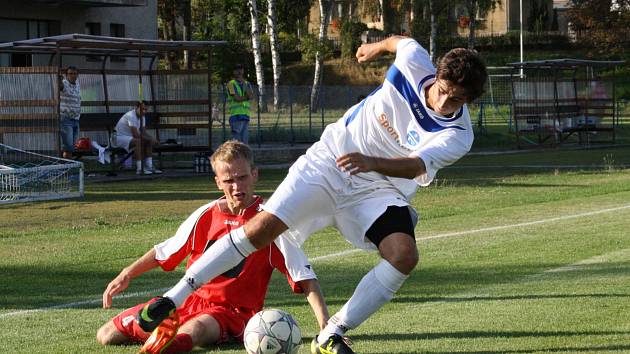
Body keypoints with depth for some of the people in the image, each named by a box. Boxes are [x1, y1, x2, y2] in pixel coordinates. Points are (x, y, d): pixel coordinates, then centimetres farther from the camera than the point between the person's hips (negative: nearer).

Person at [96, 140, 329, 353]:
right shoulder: (206, 215, 4)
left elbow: (305, 277, -11)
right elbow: (164, 252, 21)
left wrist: (325, 324, -24)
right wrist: (126, 275, 10)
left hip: (232, 312, -6)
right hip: (190, 301, 6)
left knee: (191, 331, -43)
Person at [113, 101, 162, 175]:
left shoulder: (142, 116, 5)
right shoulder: (131, 116, -25)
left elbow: (143, 132, 7)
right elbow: (136, 135, -30)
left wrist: (152, 138, -14)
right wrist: (151, 139, -24)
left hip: (129, 137, 10)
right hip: (119, 137, -10)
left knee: (149, 141, -2)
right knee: (138, 141, -34)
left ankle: (149, 167, -4)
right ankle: (139, 169, -35)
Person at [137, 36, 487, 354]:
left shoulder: (457, 135, -18)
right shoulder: (414, 64, -13)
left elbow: (416, 166, -35)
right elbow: (401, 42, 12)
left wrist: (373, 163, -53)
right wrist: (376, 46, 32)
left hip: (378, 190, 0)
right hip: (328, 162, 0)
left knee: (404, 255, -26)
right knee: (262, 227, -13)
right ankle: (174, 297, -4)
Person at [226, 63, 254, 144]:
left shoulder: (247, 84, 17)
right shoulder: (231, 84, 1)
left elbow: (251, 96, -1)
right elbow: (236, 98, -12)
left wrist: (244, 83, -5)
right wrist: (247, 97, 1)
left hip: (245, 115, 6)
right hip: (236, 115, -6)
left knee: (245, 139, 5)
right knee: (236, 140, -11)